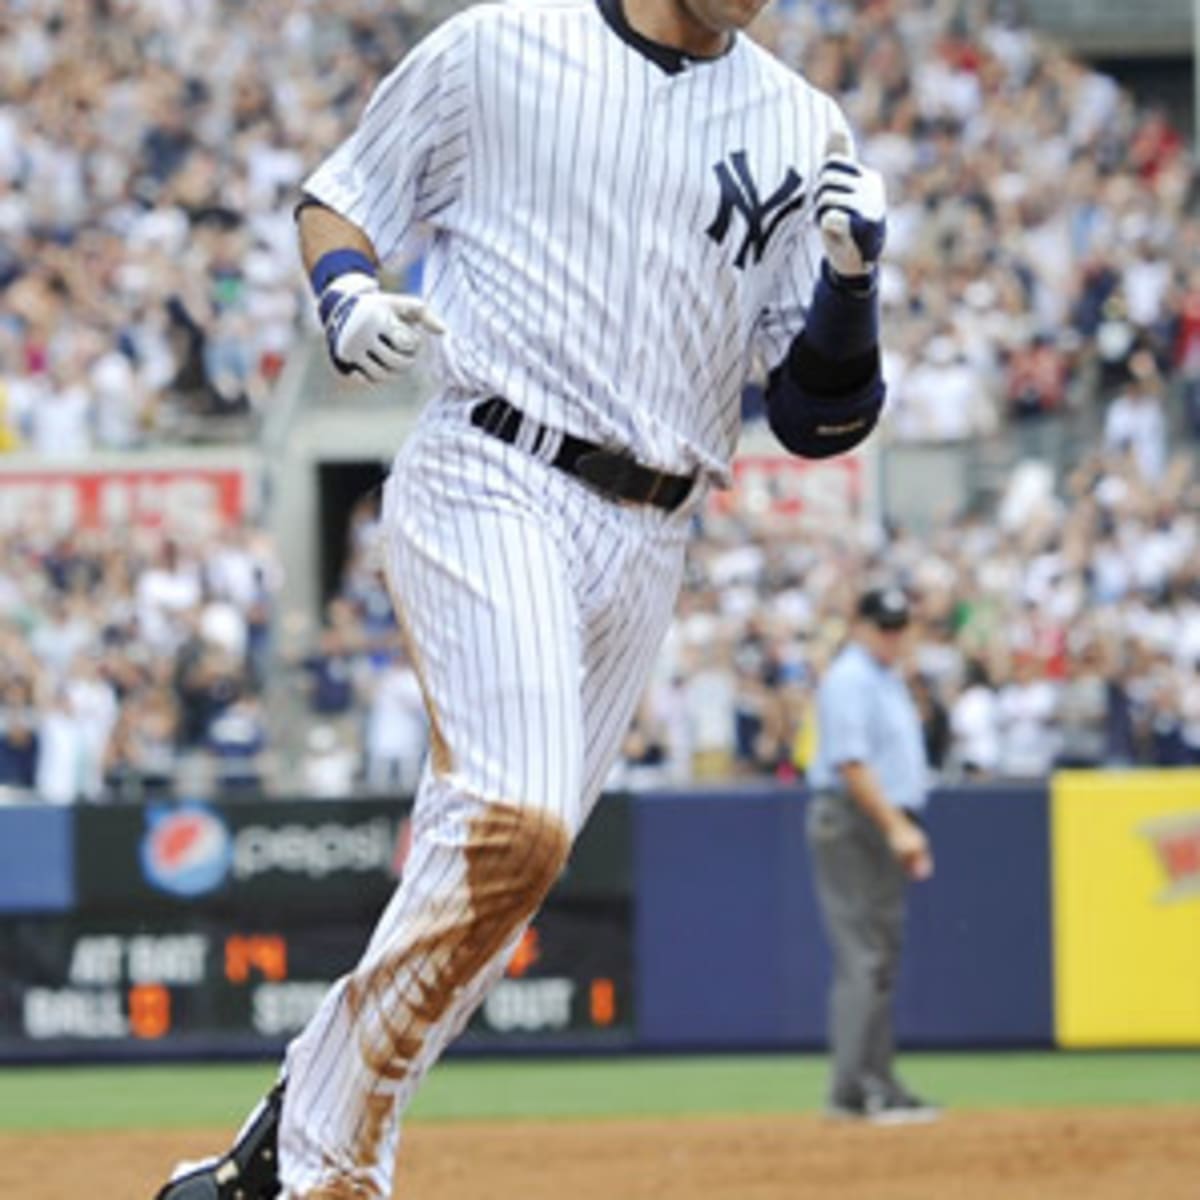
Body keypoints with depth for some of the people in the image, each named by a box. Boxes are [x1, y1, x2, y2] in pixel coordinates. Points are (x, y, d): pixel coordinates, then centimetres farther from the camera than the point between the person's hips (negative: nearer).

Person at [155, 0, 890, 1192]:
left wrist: (851, 278, -10)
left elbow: (818, 421, 9)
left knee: (475, 881, 4)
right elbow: (340, 197, 14)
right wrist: (348, 301, -8)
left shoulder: (800, 133, 10)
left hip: (647, 546, 5)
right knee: (514, 825, -23)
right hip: (488, 486, -5)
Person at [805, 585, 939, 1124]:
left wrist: (908, 830, 17)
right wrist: (896, 827, -24)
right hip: (852, 822, -10)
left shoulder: (889, 679, 20)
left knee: (881, 957, 10)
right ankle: (857, 1087, -14)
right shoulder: (849, 680, -11)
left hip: (887, 825, 10)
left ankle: (874, 1084, 13)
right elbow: (851, 763, -20)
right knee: (863, 959, -12)